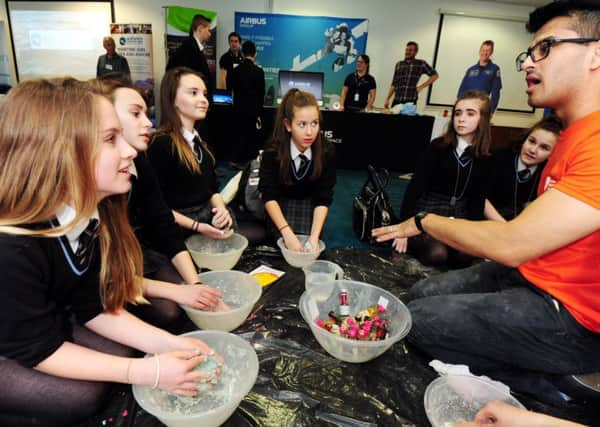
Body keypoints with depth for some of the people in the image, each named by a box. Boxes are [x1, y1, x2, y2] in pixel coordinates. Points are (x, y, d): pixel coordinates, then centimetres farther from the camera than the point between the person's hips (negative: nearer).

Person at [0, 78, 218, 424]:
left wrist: (167, 343, -22)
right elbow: (36, 350, -27)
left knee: (122, 354, -5)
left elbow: (94, 306, -10)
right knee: (82, 395, -17)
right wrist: (147, 372, -30)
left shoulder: (89, 214, -16)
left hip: (48, 320, 6)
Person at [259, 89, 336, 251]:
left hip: (309, 203, 1)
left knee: (308, 249, -18)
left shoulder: (327, 152, -23)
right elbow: (269, 196, -26)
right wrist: (288, 234, -39)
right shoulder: (272, 151, -26)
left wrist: (314, 237, -36)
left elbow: (323, 199, -22)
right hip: (280, 204, 0)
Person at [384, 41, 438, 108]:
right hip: (396, 100, 3)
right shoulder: (399, 64, 16)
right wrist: (387, 99, 10)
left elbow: (434, 75, 8)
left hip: (410, 100, -3)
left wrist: (421, 87, 0)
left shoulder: (421, 63, 6)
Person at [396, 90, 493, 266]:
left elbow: (478, 199, 5)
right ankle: (413, 240, 4)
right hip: (428, 209, -3)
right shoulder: (437, 146, -9)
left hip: (458, 214, 4)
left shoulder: (484, 158, 1)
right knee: (436, 254, -27)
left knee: (465, 256, -22)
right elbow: (415, 186, -11)